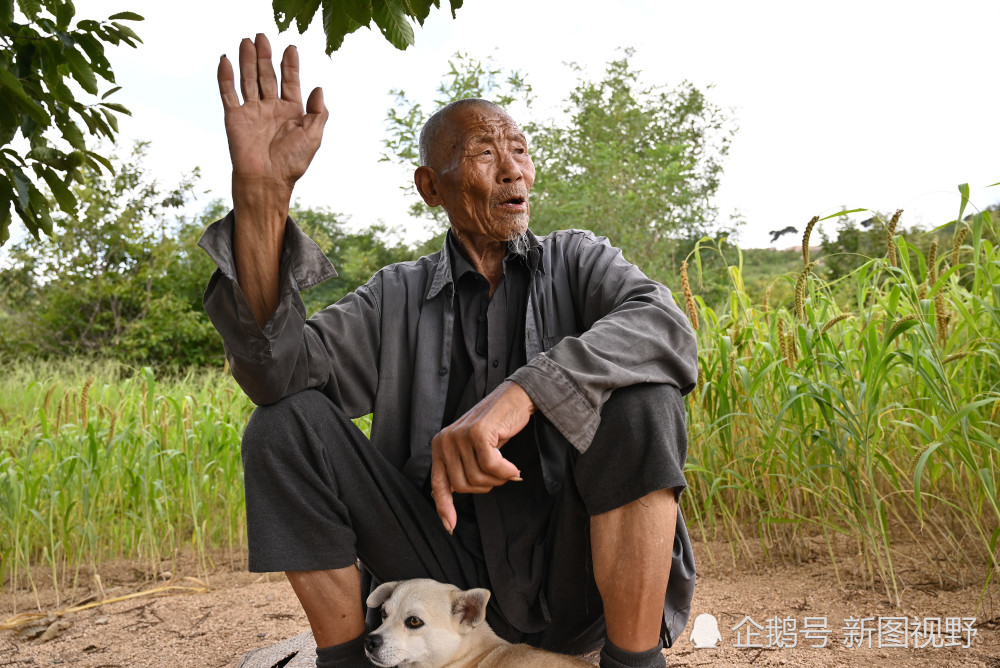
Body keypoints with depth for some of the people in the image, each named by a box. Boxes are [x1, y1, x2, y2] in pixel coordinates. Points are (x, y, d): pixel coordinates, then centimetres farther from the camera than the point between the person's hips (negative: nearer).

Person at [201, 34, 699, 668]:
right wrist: (261, 193, -22)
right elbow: (278, 369, -10)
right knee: (287, 420, -12)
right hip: (452, 579, 2)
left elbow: (668, 330, -19)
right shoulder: (399, 296, 7)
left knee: (640, 397, -27)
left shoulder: (576, 260, 3)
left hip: (571, 571, -1)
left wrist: (521, 394, -36)